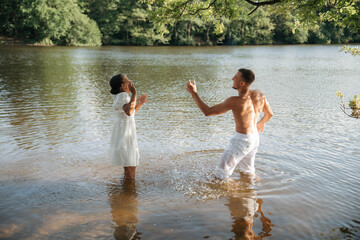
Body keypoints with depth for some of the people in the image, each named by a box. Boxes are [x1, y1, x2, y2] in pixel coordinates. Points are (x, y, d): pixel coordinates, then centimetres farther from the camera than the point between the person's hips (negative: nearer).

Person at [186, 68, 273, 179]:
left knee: (221, 174, 4)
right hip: (255, 137, 8)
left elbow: (207, 112, -21)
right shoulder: (259, 95, -7)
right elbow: (270, 114, 9)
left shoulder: (235, 101, -26)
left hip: (241, 140, -8)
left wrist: (193, 93, -12)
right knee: (248, 171, 30)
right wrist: (261, 123, 32)